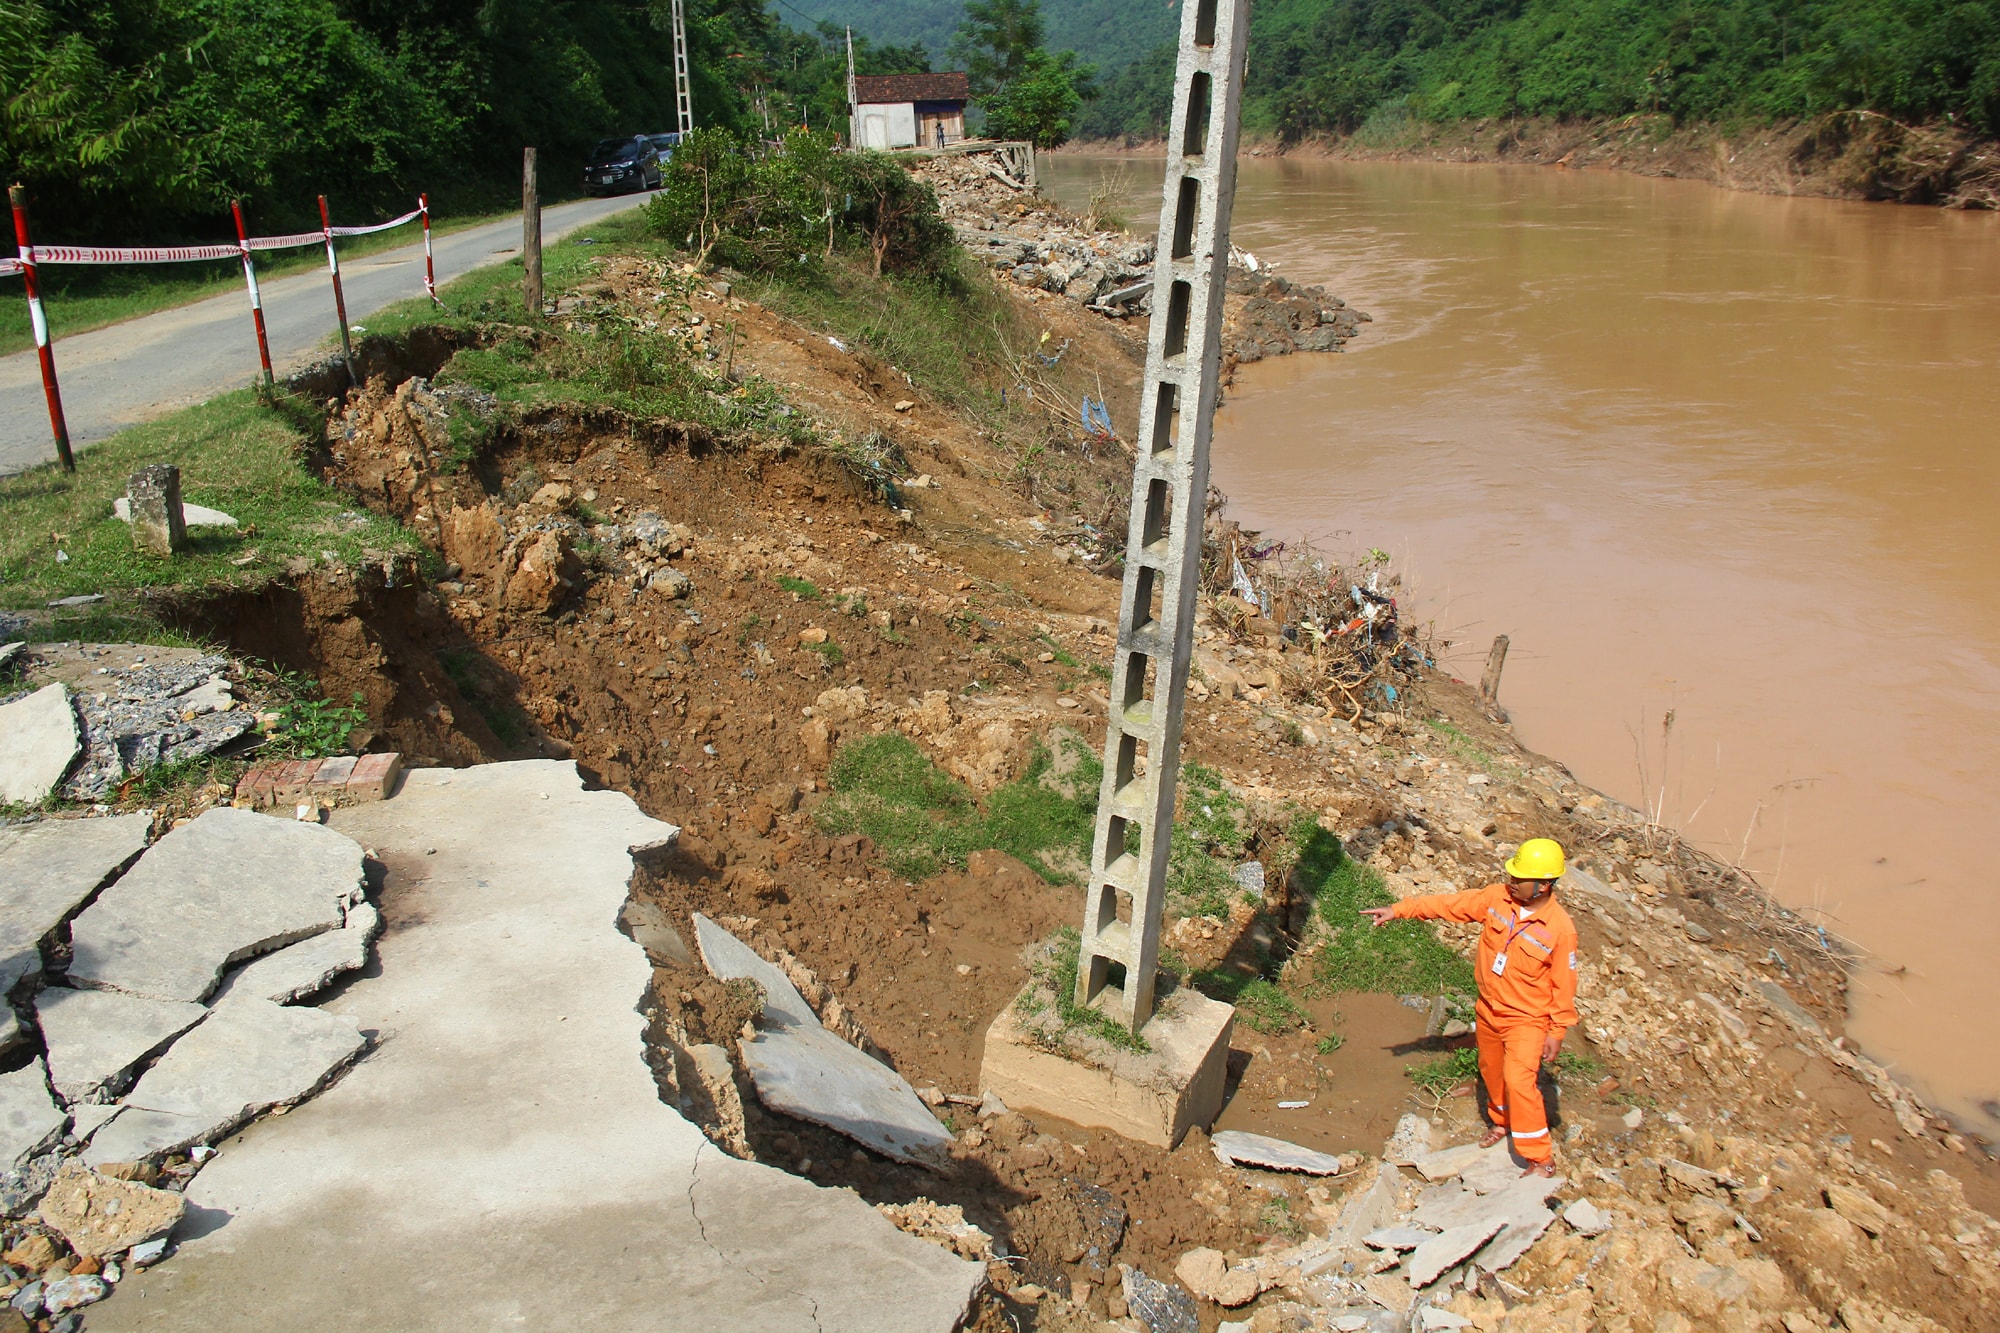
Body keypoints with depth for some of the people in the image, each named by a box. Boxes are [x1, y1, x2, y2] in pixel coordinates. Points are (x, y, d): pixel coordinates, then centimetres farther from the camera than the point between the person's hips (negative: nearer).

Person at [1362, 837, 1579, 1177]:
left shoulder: (1560, 928, -23)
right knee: (1491, 1071, 22)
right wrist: (1399, 910, -15)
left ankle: (1541, 1159, 0)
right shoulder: (1497, 898, -11)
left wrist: (1557, 1031, -9)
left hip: (1527, 1020, -6)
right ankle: (1501, 1122, 50)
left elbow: (1563, 984, -14)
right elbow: (1450, 904, -9)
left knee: (1519, 1081, -15)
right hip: (1488, 1010, 6)